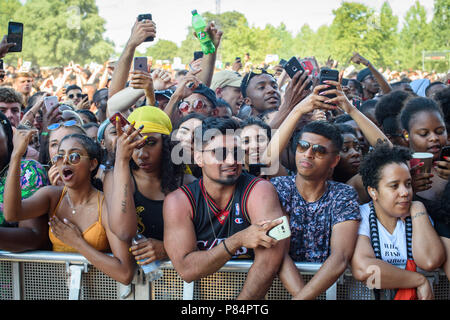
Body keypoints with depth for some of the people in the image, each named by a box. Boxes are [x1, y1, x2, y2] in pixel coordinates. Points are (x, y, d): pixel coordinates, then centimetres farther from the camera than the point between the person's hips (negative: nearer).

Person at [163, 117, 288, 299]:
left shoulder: (260, 191, -8)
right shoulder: (178, 201, -5)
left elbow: (271, 260, -18)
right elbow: (186, 270, -14)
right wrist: (238, 240, -24)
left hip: (250, 290, 0)